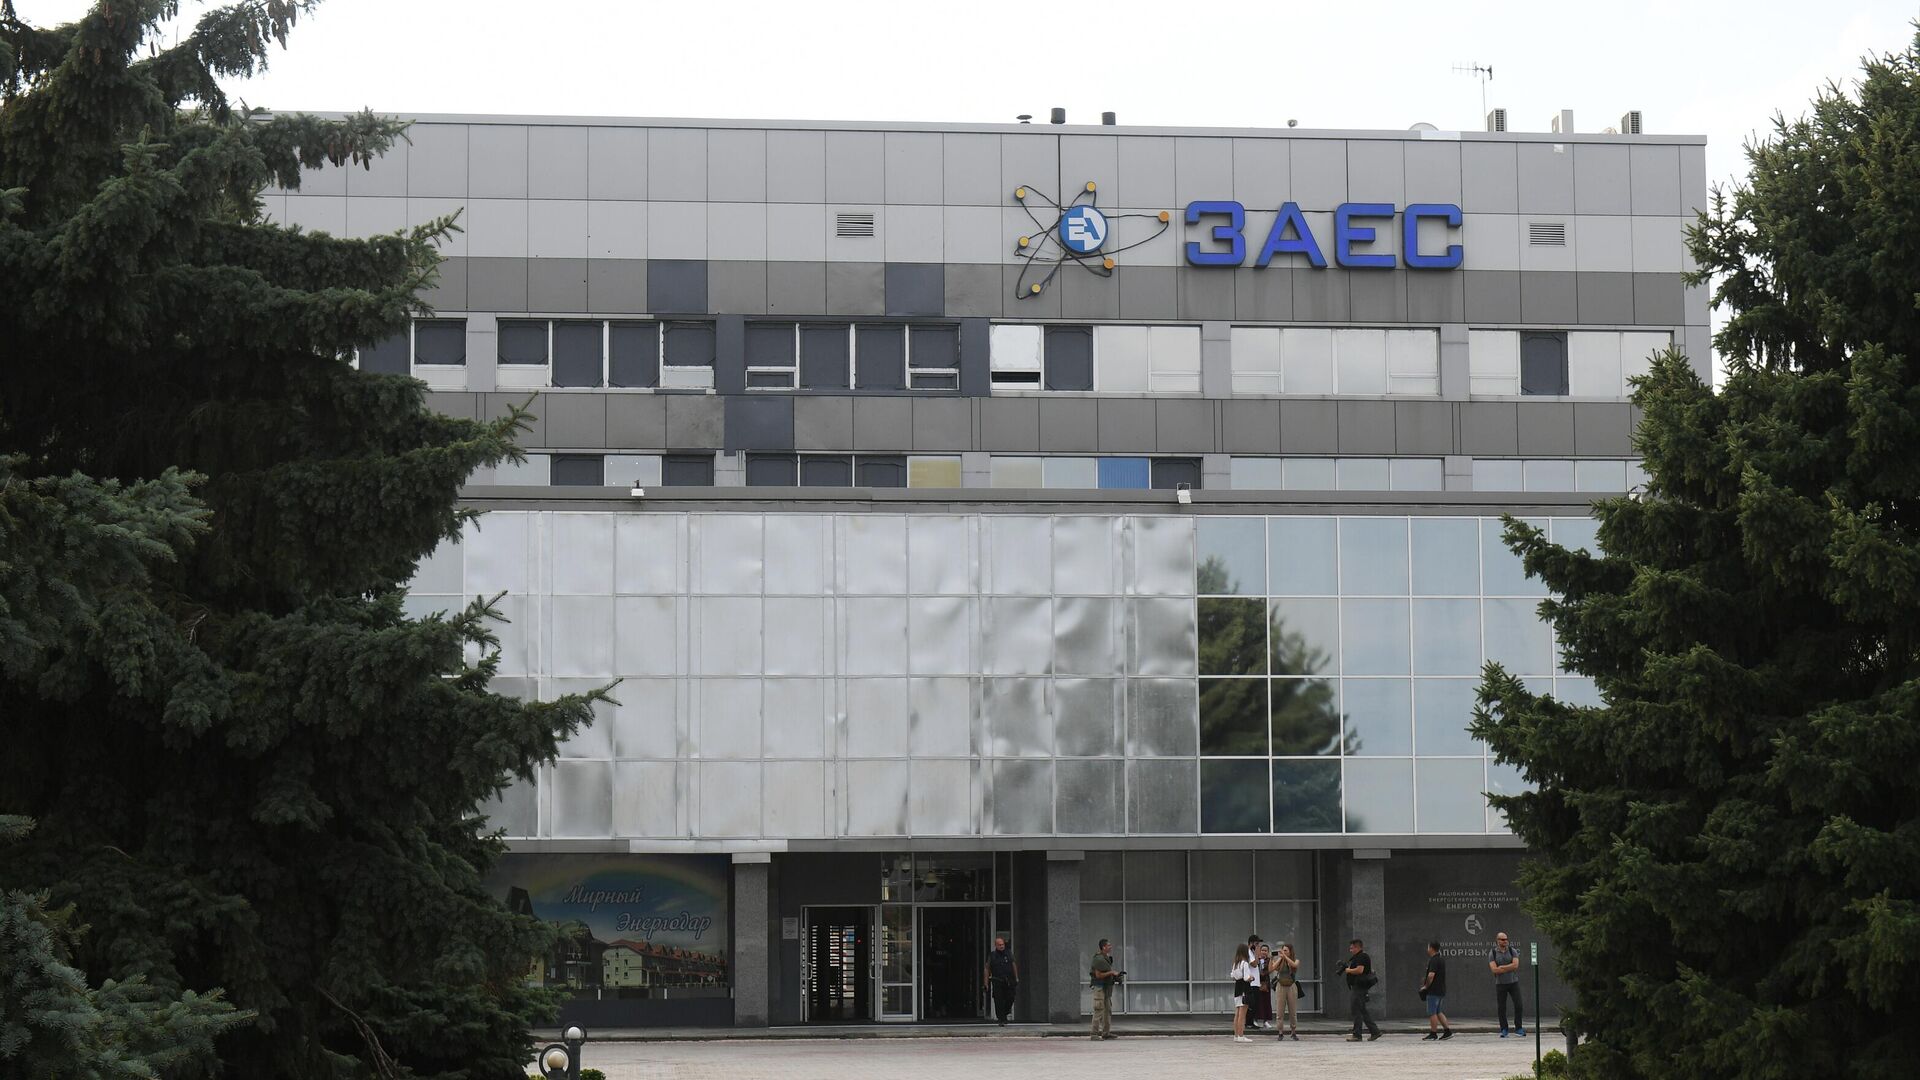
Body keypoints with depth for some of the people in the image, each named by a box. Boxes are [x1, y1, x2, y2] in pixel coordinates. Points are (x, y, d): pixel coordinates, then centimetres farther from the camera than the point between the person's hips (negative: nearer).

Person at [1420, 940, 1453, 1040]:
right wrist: (1426, 981, 18)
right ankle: (1448, 1031, 10)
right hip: (1442, 990, 9)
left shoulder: (1433, 960, -17)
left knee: (1432, 1013, -2)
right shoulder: (1442, 959, 13)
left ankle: (1433, 1034, 1)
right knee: (1439, 1012, 15)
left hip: (1433, 991, -9)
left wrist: (1425, 986, -11)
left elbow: (1431, 976, -25)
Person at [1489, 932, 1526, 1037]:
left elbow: (1515, 965, -13)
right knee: (1501, 1008, 1)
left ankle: (1518, 1028, 2)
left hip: (1513, 982, 1)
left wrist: (1502, 967, -15)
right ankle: (1503, 1030, 9)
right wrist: (1509, 968, -13)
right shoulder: (1492, 953, -1)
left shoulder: (1512, 951, 2)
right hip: (1500, 984, -1)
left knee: (1518, 1005, -7)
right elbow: (1494, 969, -13)